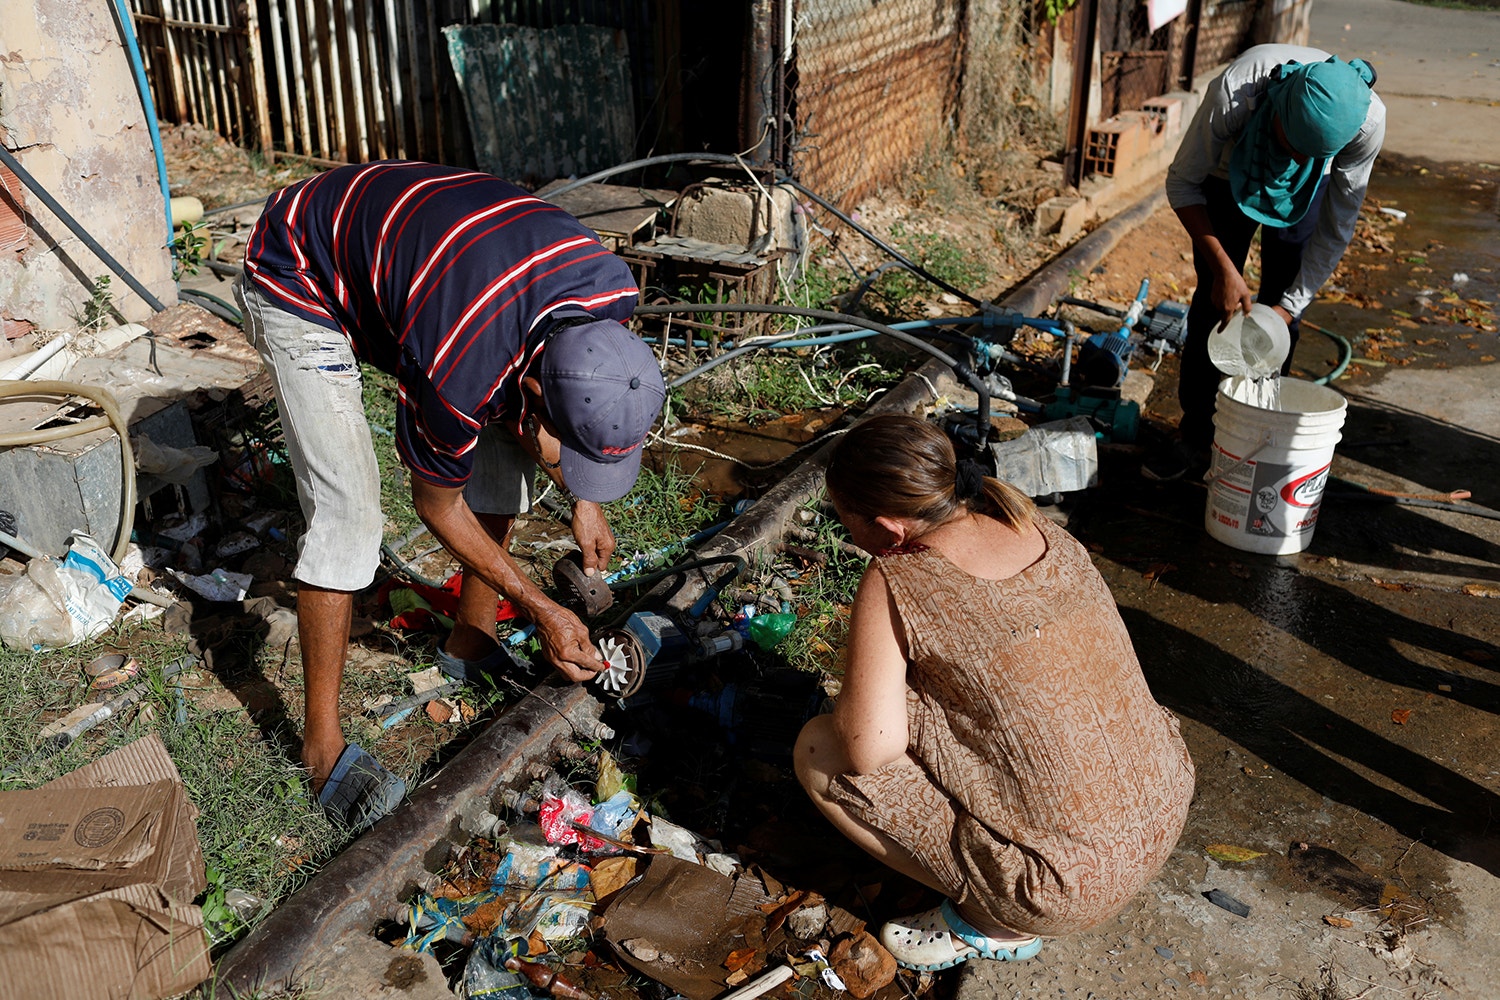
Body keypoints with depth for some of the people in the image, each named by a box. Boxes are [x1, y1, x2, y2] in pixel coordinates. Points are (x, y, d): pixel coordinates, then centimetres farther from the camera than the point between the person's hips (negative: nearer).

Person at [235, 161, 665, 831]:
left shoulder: (611, 291, -24)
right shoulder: (457, 379, -40)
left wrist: (583, 498, -2)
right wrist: (541, 610, -12)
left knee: (504, 443, 2)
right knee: (346, 511, -16)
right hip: (297, 282, -7)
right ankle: (322, 743, -2)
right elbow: (437, 503, -18)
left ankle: (472, 643, 21)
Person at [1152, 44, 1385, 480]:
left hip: (1307, 189, 1)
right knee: (1214, 300, -5)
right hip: (1230, 171, -1)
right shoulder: (1235, 92, -42)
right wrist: (1223, 269, -32)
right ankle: (1194, 439, 6)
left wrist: (1292, 304, -24)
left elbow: (1336, 228, -21)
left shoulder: (1368, 121, -36)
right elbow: (1182, 182, -26)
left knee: (1279, 305, -5)